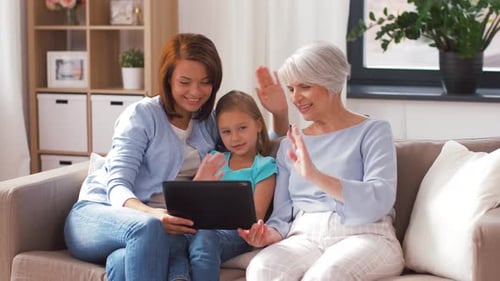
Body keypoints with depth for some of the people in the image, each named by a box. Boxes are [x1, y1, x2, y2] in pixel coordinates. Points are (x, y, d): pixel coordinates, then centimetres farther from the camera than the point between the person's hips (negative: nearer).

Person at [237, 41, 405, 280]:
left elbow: (380, 200, -11)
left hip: (364, 237, -3)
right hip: (305, 238, 4)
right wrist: (269, 234, -11)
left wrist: (315, 176, -23)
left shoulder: (372, 131, 6)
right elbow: (282, 216, 14)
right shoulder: (289, 146, 20)